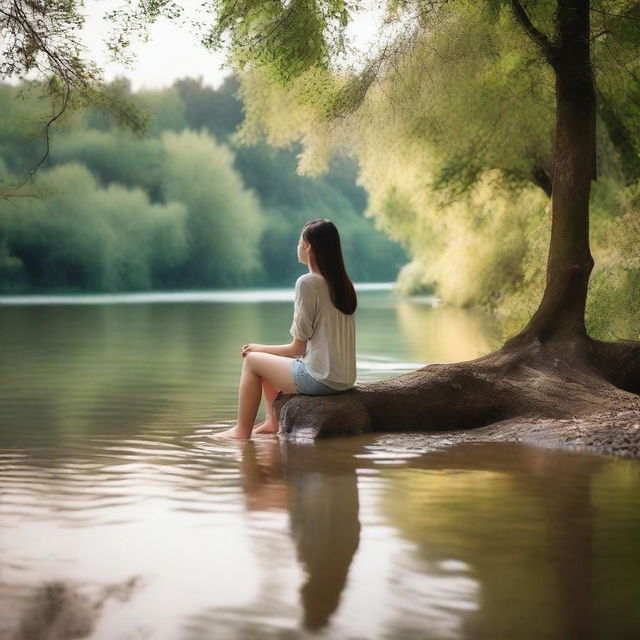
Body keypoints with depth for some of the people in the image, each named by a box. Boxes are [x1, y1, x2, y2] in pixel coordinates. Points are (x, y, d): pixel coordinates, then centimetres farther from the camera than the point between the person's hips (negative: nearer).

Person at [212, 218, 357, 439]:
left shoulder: (307, 283, -16)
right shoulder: (344, 284, 8)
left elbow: (297, 348, -12)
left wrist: (258, 348, 4)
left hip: (320, 379, -8)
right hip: (345, 378, 8)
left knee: (252, 360, 10)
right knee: (268, 359, 24)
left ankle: (242, 431, 15)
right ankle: (272, 422, 25)